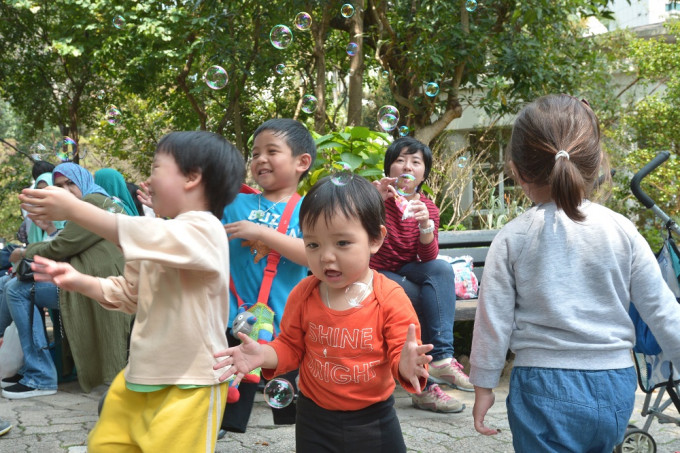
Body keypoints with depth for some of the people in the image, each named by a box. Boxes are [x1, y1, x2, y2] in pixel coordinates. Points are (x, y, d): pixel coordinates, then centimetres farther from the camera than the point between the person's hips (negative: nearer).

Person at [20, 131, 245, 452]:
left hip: (189, 385, -9)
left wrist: (73, 209, -28)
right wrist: (78, 281, 3)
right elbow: (128, 294, 19)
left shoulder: (203, 229, -19)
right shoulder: (162, 237, 10)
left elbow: (141, 235, -35)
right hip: (143, 375, 9)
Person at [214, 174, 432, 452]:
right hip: (315, 420, 2)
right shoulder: (303, 295, -7)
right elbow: (291, 347, 3)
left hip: (373, 421, -2)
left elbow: (400, 354, -14)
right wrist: (264, 354, -17)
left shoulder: (391, 299, -16)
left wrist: (406, 363, -37)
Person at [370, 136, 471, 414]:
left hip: (408, 274, 4)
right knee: (425, 300, -30)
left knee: (442, 268, -28)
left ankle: (440, 358, -32)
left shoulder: (429, 208, 2)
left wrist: (425, 224, -32)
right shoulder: (379, 196, -6)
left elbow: (428, 257, -13)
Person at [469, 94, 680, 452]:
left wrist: (483, 385, 7)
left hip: (545, 389, -3)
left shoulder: (512, 238, -8)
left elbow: (494, 320, -4)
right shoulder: (623, 231, -2)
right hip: (616, 387, 3)